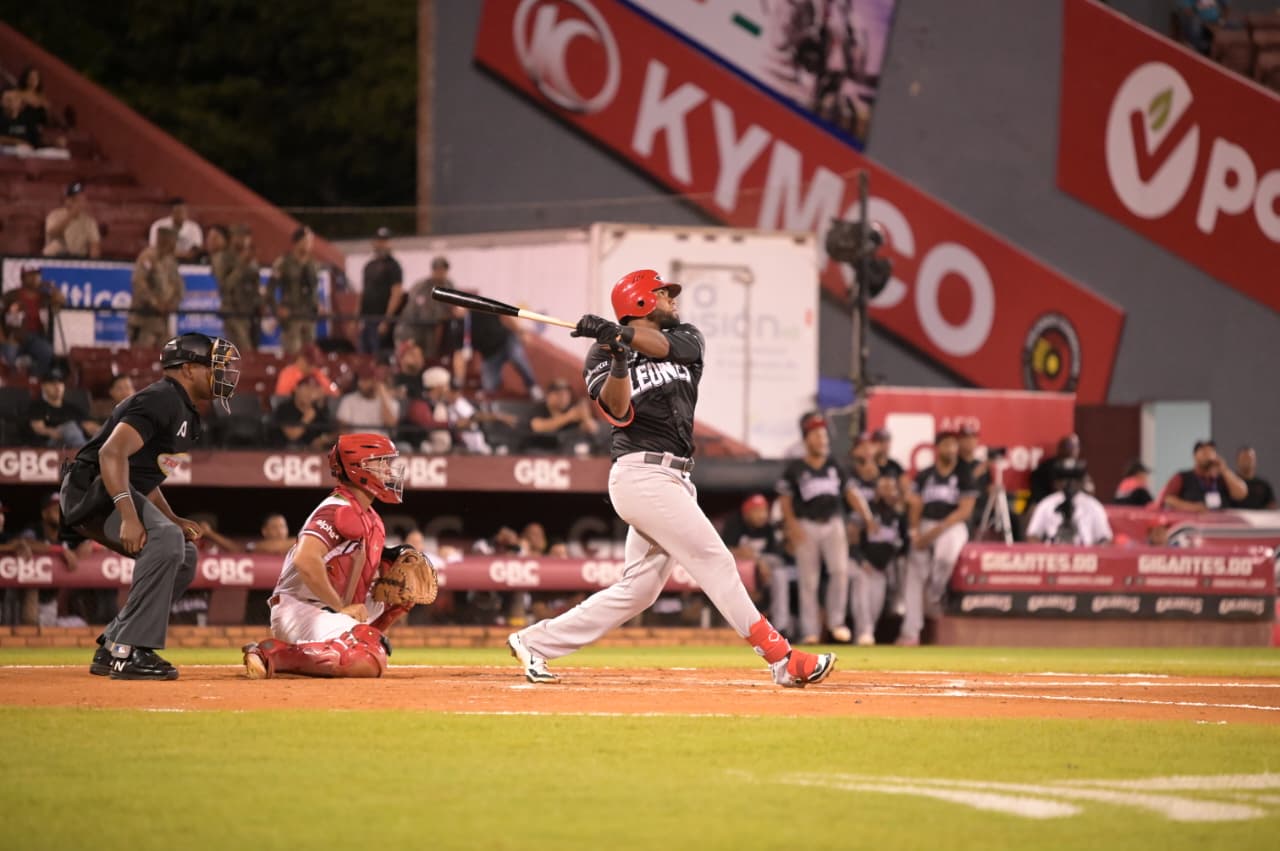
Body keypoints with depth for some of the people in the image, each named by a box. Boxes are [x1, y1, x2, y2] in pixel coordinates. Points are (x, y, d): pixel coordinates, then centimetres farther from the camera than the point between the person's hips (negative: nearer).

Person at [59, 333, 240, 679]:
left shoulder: (187, 415, 19)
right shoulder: (161, 400, -14)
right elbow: (112, 452, -28)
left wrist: (173, 519, 9)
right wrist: (128, 516, -35)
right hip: (92, 487, -11)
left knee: (184, 556, 11)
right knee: (164, 539, -29)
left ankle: (112, 650, 11)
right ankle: (129, 652, -30)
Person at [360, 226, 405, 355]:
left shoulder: (392, 266, -4)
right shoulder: (369, 266, 18)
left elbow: (397, 294, -12)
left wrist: (387, 320, -18)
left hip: (380, 319, -8)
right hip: (365, 319, 8)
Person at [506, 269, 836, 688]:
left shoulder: (687, 339, 16)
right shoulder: (602, 356, 3)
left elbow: (663, 345, -9)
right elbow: (617, 411, -15)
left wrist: (621, 333, -24)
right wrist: (618, 359, -31)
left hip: (672, 480, 7)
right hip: (642, 475, -7)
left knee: (637, 589, 7)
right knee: (716, 563, -10)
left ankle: (534, 641, 14)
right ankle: (782, 660, -10)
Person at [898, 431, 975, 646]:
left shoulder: (963, 476, 3)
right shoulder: (924, 476, 12)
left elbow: (965, 510, -5)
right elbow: (915, 506, 10)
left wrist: (939, 529, -14)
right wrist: (915, 532, -8)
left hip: (952, 526, -3)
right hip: (925, 526, 3)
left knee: (947, 555, -37)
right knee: (915, 576, -6)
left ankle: (934, 595, -10)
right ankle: (910, 632, -4)